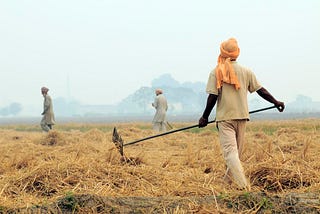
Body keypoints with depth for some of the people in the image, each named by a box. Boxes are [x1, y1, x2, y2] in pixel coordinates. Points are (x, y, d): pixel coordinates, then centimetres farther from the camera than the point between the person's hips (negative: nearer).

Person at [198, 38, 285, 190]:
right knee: (237, 150, 17)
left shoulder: (216, 72, -4)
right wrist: (276, 102, 21)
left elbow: (212, 96, -8)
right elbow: (260, 90, 9)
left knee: (230, 151, -10)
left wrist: (205, 117, 1)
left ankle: (243, 184, -26)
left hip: (224, 117, -4)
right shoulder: (246, 71, 5)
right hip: (241, 116, 4)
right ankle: (228, 179, 30)